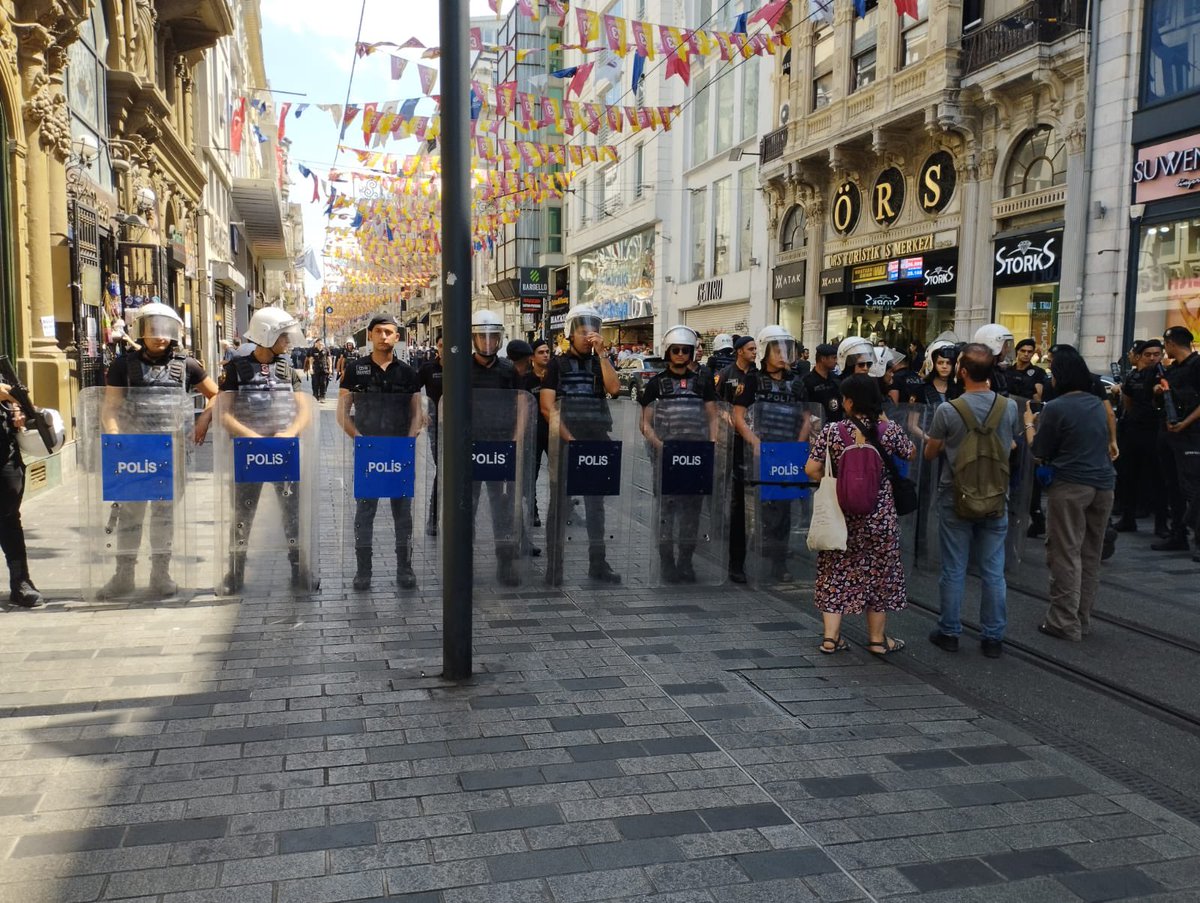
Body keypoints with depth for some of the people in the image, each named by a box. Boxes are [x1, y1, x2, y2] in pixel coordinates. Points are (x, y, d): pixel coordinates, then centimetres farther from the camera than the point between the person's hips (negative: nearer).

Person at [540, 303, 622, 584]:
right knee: (560, 503, 0)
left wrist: (601, 352, -11)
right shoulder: (558, 364, 4)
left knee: (595, 504, 8)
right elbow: (546, 406, -4)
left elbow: (614, 388, -9)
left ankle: (598, 563, 16)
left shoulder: (601, 363, 12)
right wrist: (570, 439, -11)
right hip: (564, 442, -3)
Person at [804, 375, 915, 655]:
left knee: (836, 572, 11)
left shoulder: (831, 431, -10)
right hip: (880, 514, 0)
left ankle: (830, 637, 11)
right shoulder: (889, 429, -9)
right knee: (879, 573, 13)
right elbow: (911, 454, 9)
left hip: (841, 514, 0)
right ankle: (877, 639, 23)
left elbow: (811, 470, -10)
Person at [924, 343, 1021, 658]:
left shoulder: (947, 410, -15)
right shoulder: (1009, 407, -5)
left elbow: (930, 454, -2)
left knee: (954, 570, 8)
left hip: (956, 499, -2)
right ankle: (993, 637, 16)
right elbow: (1012, 446, 12)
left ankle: (949, 632, 18)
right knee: (994, 572, 9)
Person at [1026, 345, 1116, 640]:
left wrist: (1029, 425, 11)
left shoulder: (1056, 408, -10)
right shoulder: (1097, 404, 11)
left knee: (1066, 554, 0)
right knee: (1091, 555, 13)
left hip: (1070, 487, -7)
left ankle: (1065, 622, 2)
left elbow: (1040, 456, -4)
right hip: (1103, 484, 7)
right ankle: (1081, 618, 22)